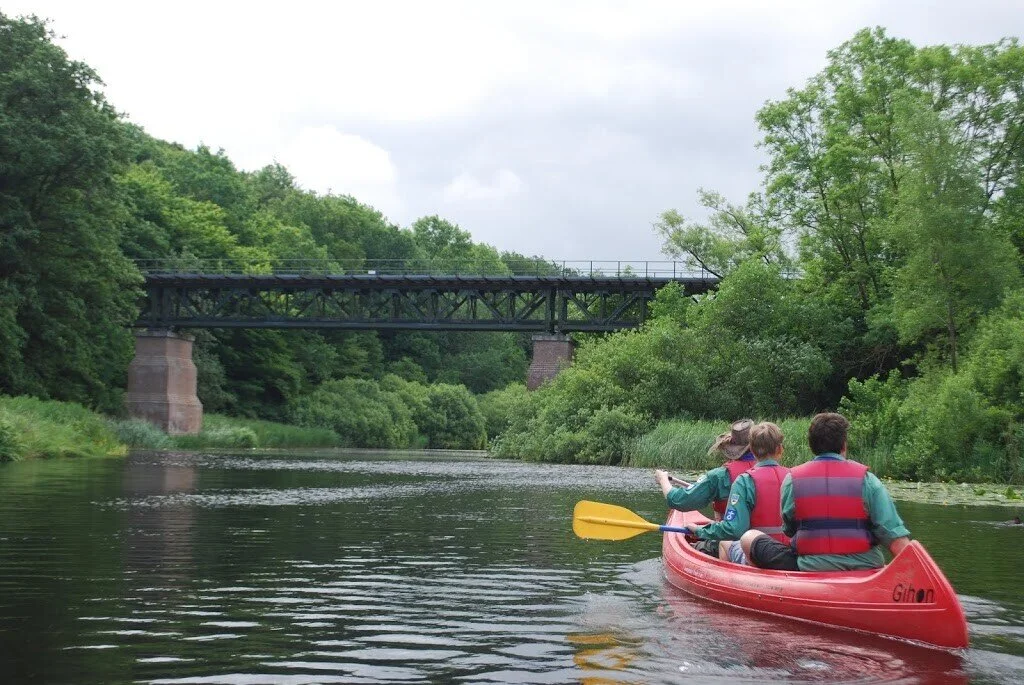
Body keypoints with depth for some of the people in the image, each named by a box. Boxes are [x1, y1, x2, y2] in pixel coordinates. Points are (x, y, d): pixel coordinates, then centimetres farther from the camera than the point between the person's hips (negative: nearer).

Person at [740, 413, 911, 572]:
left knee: (749, 537, 12)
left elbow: (789, 531, 8)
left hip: (808, 570, -1)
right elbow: (896, 536, -8)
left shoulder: (792, 480, -1)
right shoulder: (866, 479, -3)